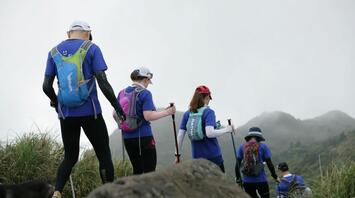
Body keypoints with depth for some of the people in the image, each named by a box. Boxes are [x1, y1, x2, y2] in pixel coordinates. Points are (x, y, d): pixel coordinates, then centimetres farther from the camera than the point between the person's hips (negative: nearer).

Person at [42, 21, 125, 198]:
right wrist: (117, 107, -1)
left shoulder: (54, 52, 7)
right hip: (90, 113, -4)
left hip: (66, 114, 4)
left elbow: (46, 86, 5)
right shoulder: (91, 49, -3)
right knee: (104, 155, 7)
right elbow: (103, 83, -10)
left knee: (70, 157, 15)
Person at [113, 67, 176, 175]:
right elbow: (148, 116, -18)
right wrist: (167, 112, -10)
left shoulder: (122, 93, 8)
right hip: (143, 136, -6)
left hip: (127, 138, 6)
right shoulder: (145, 93, -10)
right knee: (149, 171, -1)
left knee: (137, 170, 16)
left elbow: (115, 114, 13)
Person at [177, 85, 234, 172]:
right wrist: (226, 129, -11)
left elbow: (180, 136, 1)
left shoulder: (187, 114, 4)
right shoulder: (208, 112, -9)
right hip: (213, 156, -4)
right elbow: (209, 133, -23)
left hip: (197, 157, 4)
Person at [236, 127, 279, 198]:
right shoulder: (263, 147, -3)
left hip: (247, 181, 2)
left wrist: (238, 178, 14)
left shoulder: (242, 147, 3)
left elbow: (238, 164, 3)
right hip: (261, 181, -2)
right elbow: (269, 164, -3)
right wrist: (275, 177, 9)